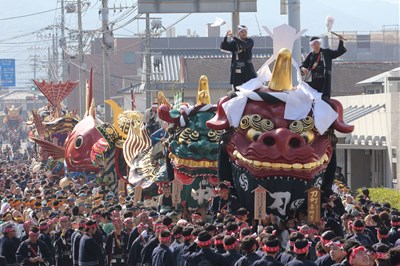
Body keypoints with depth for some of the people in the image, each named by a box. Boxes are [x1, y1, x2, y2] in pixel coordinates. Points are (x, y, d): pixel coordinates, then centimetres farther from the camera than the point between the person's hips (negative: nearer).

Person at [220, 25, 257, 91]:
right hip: (236, 70, 2)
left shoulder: (250, 41, 1)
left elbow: (245, 45, -21)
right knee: (237, 91, 2)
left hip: (248, 69, -2)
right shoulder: (234, 43, 8)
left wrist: (234, 37, -31)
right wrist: (226, 37, -19)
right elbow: (223, 47, -4)